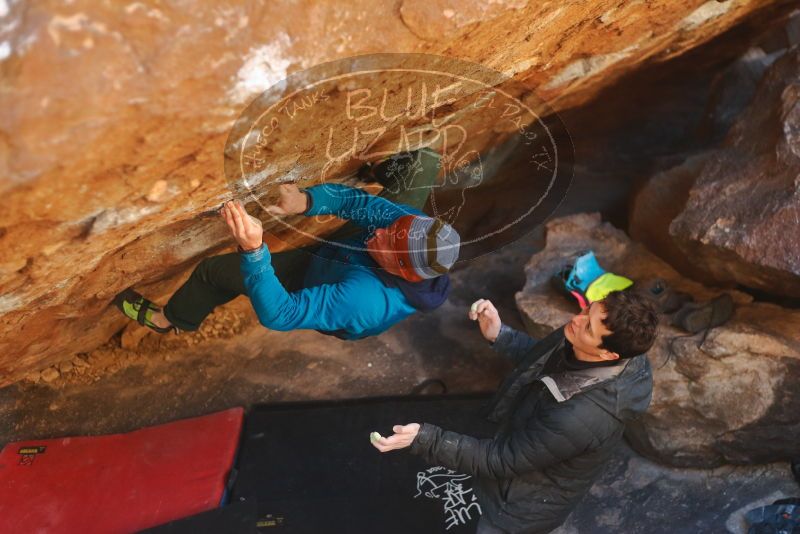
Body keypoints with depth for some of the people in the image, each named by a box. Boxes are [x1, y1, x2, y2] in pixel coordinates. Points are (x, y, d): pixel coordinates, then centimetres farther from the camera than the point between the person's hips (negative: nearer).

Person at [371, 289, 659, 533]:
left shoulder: (580, 418, -44)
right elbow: (542, 356, 2)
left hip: (527, 503, -7)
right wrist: (498, 335, -9)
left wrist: (423, 439, -34)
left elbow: (501, 459, -32)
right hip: (528, 450, 7)